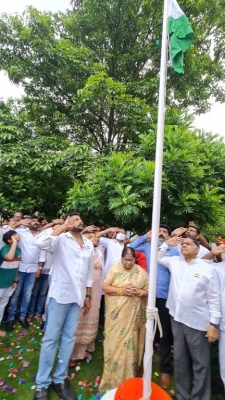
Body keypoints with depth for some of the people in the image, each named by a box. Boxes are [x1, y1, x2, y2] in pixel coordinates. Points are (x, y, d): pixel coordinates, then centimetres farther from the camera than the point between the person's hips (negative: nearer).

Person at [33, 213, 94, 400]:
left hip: (78, 297, 5)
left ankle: (60, 379, 34)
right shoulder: (61, 239, -9)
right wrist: (63, 227, -24)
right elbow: (41, 243, -31)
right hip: (60, 295, -5)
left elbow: (89, 272, 12)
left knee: (69, 337, 16)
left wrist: (88, 296, 12)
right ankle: (42, 383, 26)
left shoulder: (89, 244, 7)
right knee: (51, 338, 8)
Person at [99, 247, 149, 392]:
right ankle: (112, 378, 28)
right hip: (116, 314, -1)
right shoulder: (115, 269, -4)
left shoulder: (141, 272, -2)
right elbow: (105, 287, -6)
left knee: (129, 345, 11)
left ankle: (127, 379, 32)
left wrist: (138, 292, -18)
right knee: (114, 344, 8)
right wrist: (121, 290, -18)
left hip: (133, 315, 1)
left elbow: (148, 291, 2)